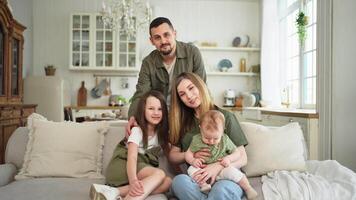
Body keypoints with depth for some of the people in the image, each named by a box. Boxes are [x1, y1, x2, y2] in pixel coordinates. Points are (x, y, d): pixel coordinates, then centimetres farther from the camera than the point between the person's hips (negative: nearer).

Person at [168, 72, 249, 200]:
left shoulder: (225, 117, 3)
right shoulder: (183, 122, 14)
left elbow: (242, 158, 0)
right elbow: (172, 156, 14)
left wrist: (218, 166, -19)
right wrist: (191, 155, -7)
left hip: (227, 179, -3)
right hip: (197, 181, 4)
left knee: (221, 190, -39)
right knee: (179, 181, -32)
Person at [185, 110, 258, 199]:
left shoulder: (225, 140, -3)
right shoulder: (196, 140, -3)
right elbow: (188, 153, 4)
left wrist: (229, 158, -16)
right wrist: (193, 160, -18)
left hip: (221, 169, -1)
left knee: (231, 171, -29)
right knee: (191, 169, -24)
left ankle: (248, 188, -11)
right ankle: (203, 185, -33)